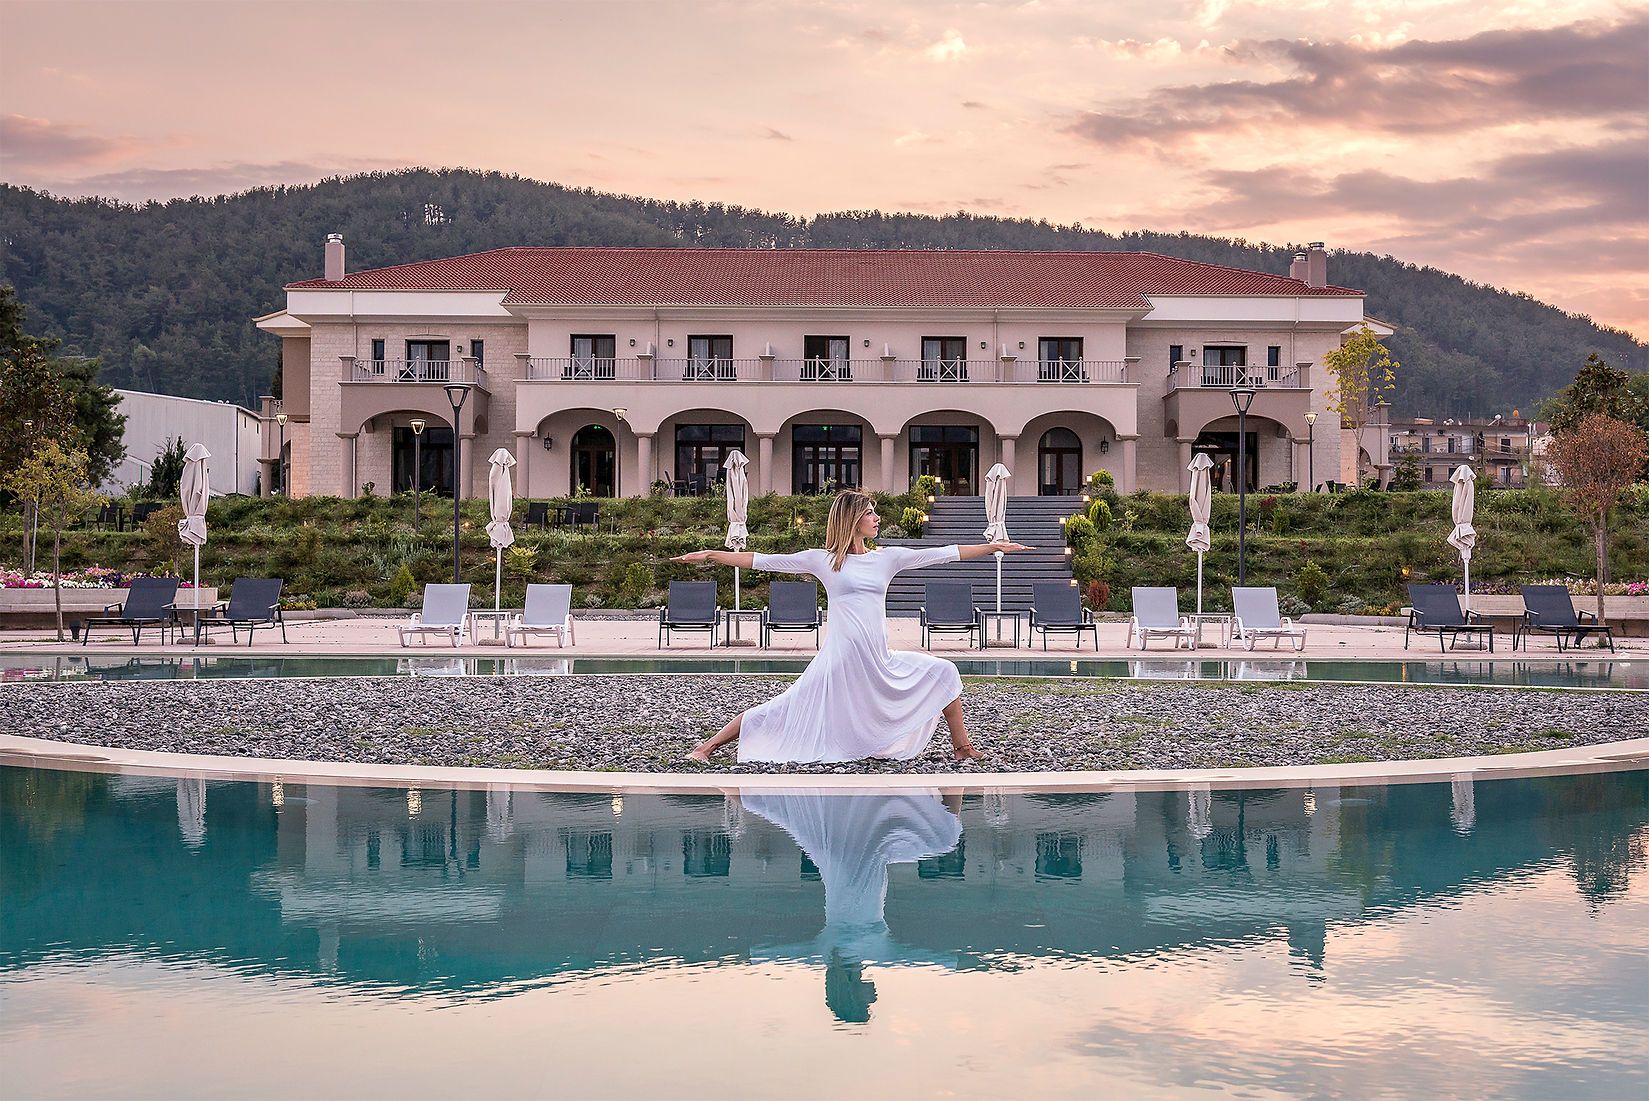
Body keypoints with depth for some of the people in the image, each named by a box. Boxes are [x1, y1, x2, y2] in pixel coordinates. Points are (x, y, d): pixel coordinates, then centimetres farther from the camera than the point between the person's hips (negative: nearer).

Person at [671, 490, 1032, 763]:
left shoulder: (888, 557, 9)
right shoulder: (823, 560, 0)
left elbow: (945, 554, 7)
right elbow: (763, 561, 0)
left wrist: (995, 547, 4)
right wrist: (710, 555, -4)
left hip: (880, 661, 5)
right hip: (841, 658, -5)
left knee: (942, 673, 3)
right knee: (788, 711, -6)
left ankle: (963, 749, 16)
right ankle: (708, 747, 5)